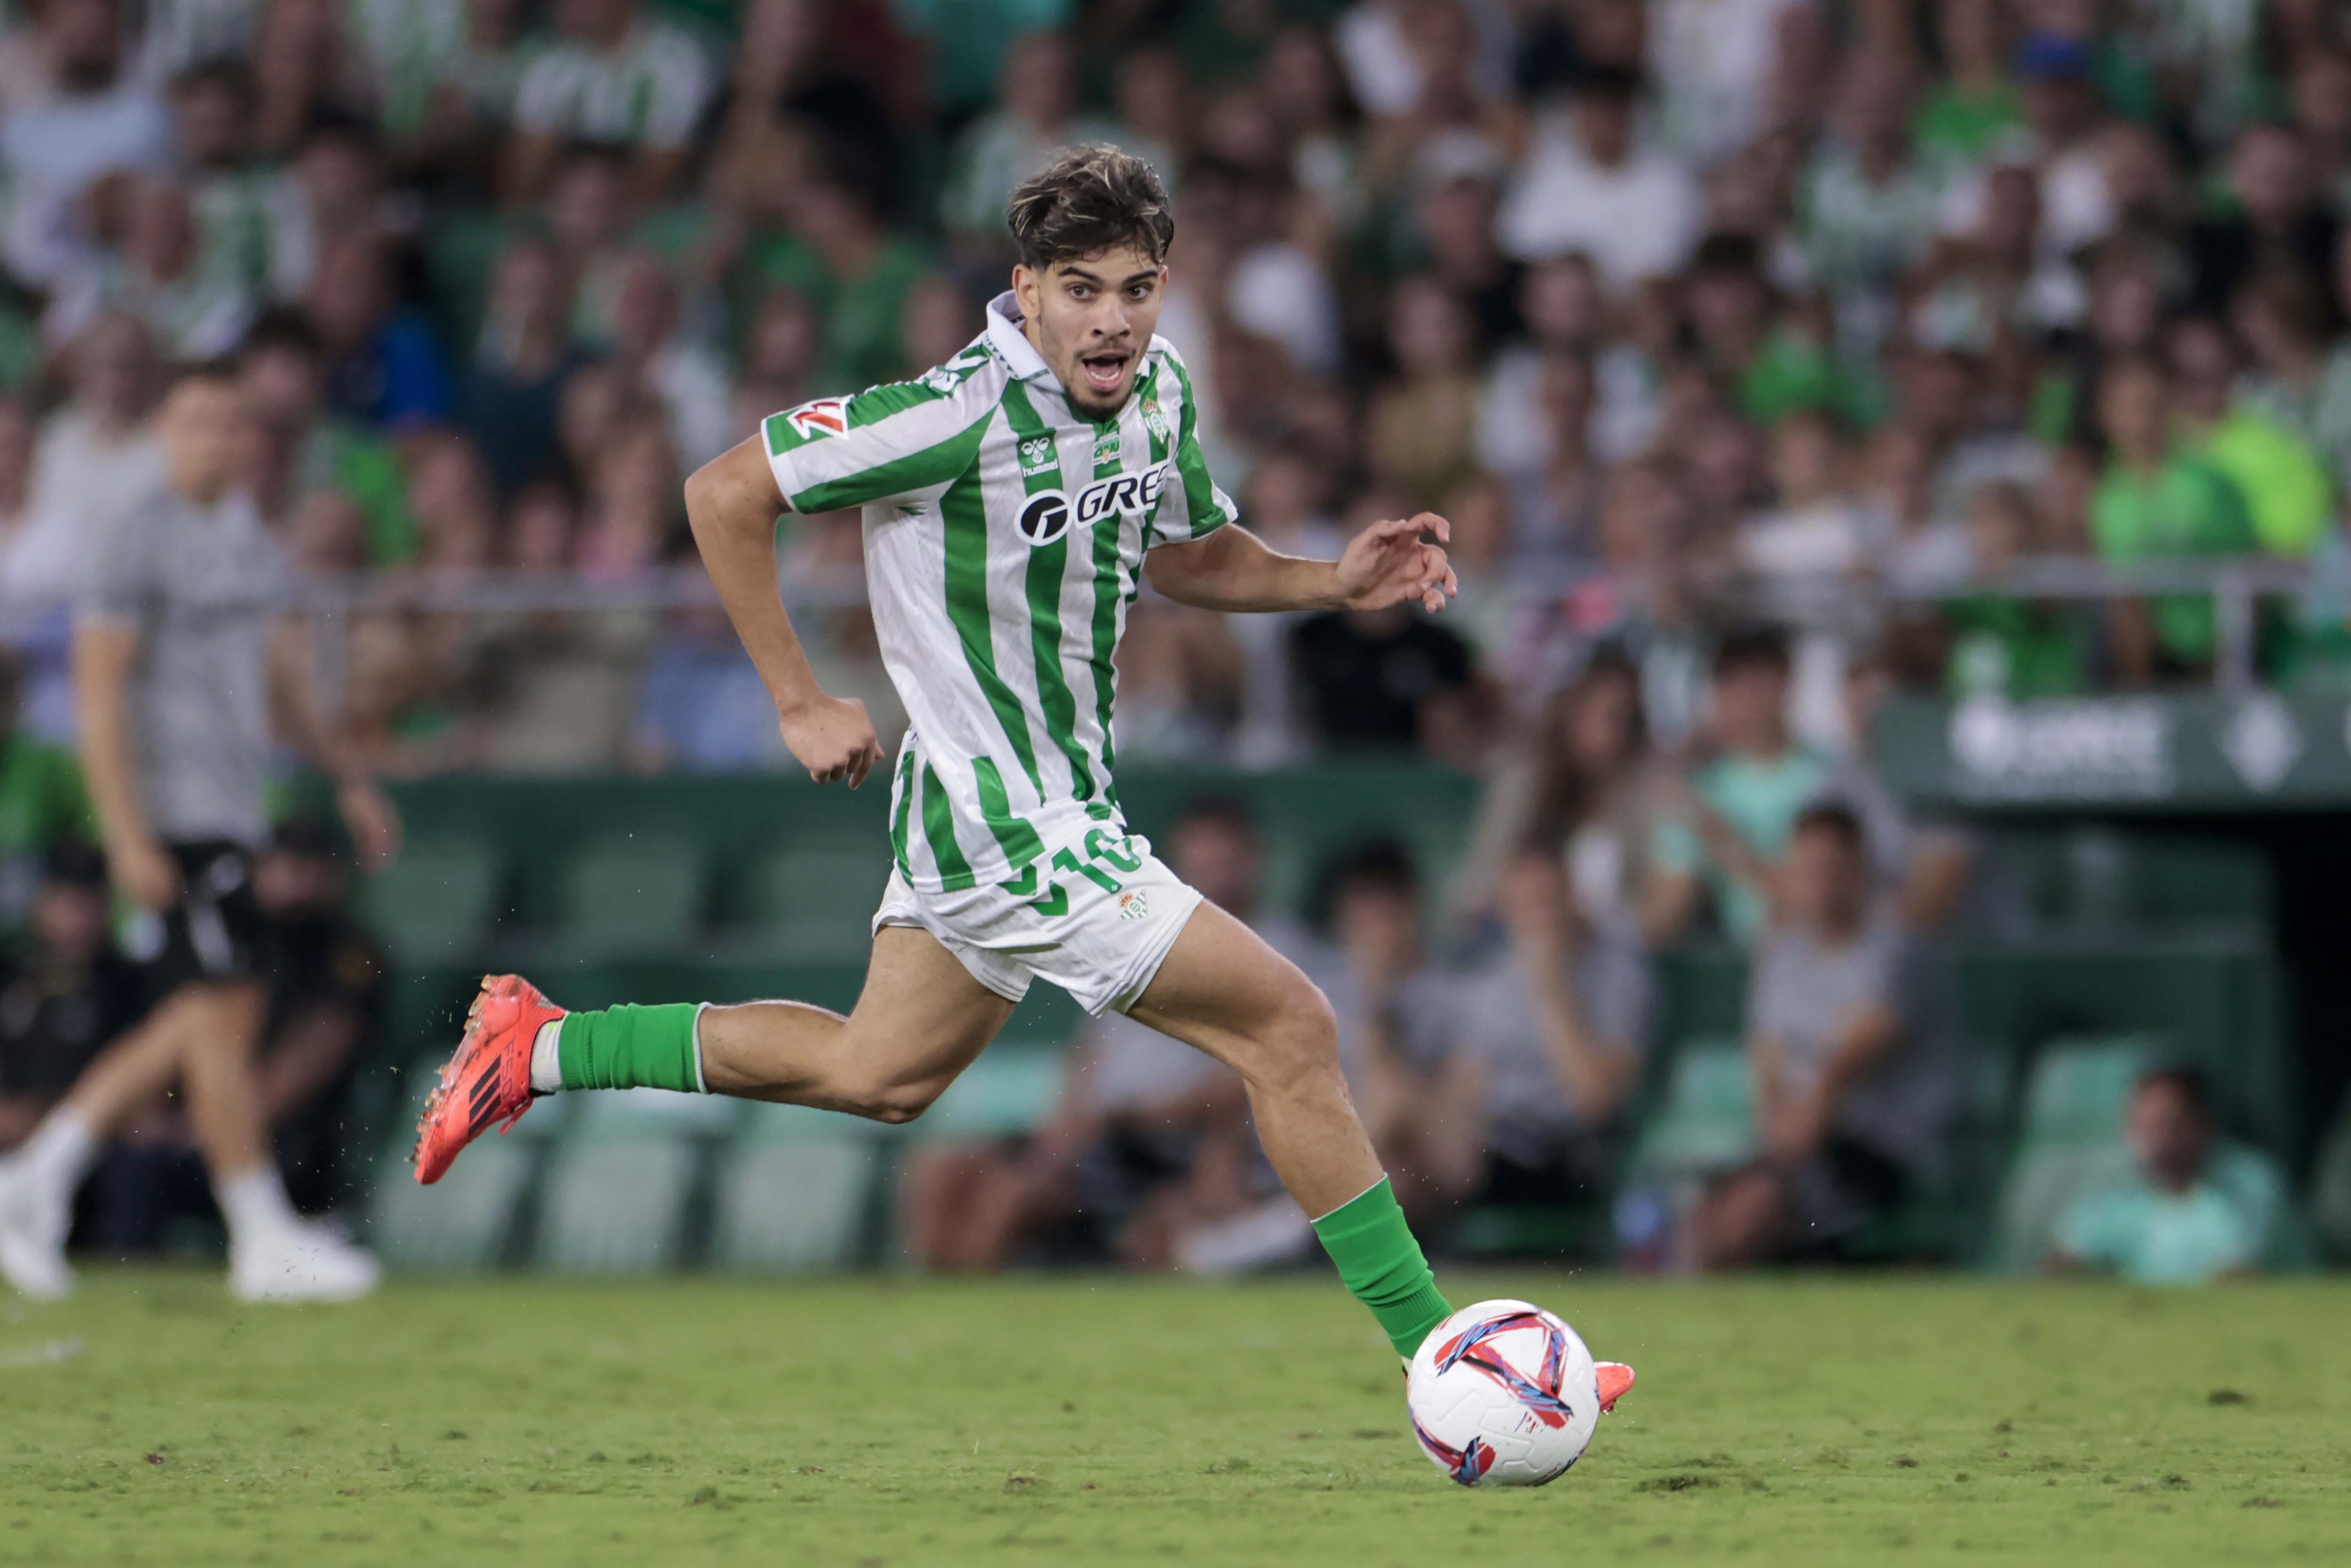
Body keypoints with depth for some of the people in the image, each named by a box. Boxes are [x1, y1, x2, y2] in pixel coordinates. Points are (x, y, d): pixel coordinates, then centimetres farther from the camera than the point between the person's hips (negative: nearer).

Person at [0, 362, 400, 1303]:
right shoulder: (138, 544, -9)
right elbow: (98, 695, -13)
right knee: (224, 1013, -8)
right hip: (176, 817, -9)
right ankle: (264, 1241, -5)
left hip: (232, 810, 9)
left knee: (193, 1025, 8)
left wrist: (347, 777, 24)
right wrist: (129, 839, -19)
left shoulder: (248, 538, 16)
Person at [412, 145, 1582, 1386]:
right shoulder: (964, 413, -24)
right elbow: (723, 496, -17)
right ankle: (1435, 1354, 1)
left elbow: (1186, 557, 19)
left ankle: (540, 1049, 35)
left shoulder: (1158, 389, 0)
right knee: (1290, 1030, -9)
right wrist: (798, 702, -13)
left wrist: (1334, 582, 0)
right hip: (1014, 833, -10)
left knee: (877, 1075, 26)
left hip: (1064, 806, 10)